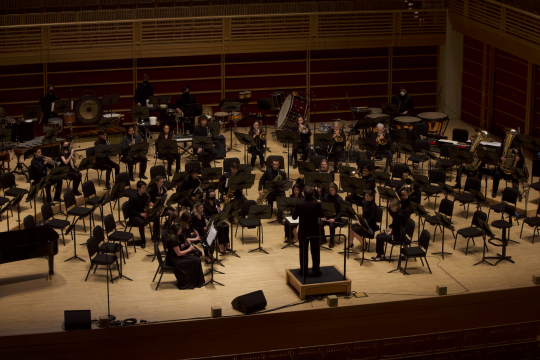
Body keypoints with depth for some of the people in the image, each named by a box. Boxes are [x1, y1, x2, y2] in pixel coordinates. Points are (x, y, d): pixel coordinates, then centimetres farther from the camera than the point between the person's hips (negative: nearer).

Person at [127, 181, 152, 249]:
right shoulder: (133, 198, -18)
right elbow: (130, 210, -19)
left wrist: (150, 204, -10)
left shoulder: (145, 195, 2)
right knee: (141, 222, -39)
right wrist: (140, 214, -26)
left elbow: (147, 203, 16)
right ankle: (143, 241, -26)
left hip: (143, 213, 6)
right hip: (134, 216, -6)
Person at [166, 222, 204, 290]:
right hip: (173, 260, -10)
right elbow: (179, 253, -23)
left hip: (173, 257, 10)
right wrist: (189, 249, -12)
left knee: (196, 256, 11)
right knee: (195, 260, -10)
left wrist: (185, 245, -1)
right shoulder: (173, 240, -26)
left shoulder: (173, 236, 4)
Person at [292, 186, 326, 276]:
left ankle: (304, 270, 18)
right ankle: (316, 271, 14)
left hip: (303, 232, 0)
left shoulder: (299, 205, -16)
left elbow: (294, 217, -4)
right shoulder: (317, 204, -15)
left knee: (303, 251, 14)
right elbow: (322, 215, 0)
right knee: (315, 251, 12)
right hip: (315, 232, 0)